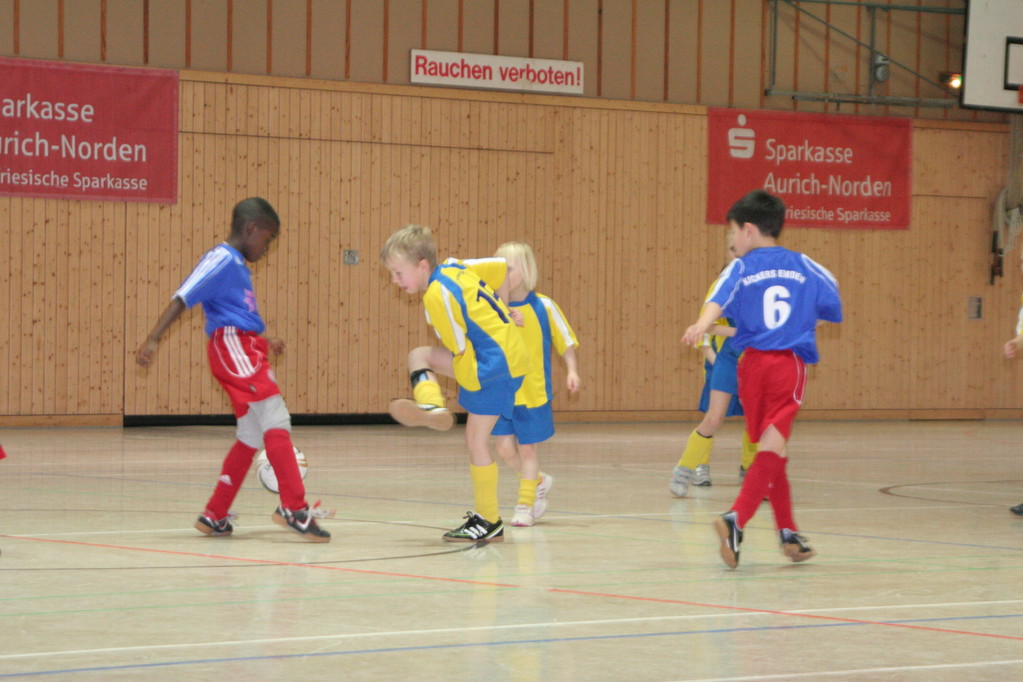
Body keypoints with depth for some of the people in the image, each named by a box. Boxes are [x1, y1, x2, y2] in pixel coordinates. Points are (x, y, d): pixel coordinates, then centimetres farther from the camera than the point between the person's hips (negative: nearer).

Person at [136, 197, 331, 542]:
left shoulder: (238, 265, 23)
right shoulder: (221, 259, -6)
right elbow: (183, 297, -15)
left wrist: (265, 342, 31)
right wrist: (153, 338, -23)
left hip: (247, 348, 10)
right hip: (232, 344, -10)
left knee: (252, 435, 13)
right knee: (275, 418, -16)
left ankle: (215, 517, 19)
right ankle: (293, 507, -20)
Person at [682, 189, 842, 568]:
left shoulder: (741, 268, 3)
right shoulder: (802, 266, 10)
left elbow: (719, 298, -18)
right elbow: (834, 304, 20)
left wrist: (701, 325, -37)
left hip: (753, 364, 1)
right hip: (790, 365, -1)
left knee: (770, 451, 15)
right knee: (772, 447, -11)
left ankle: (788, 532, 22)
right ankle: (736, 519, -32)